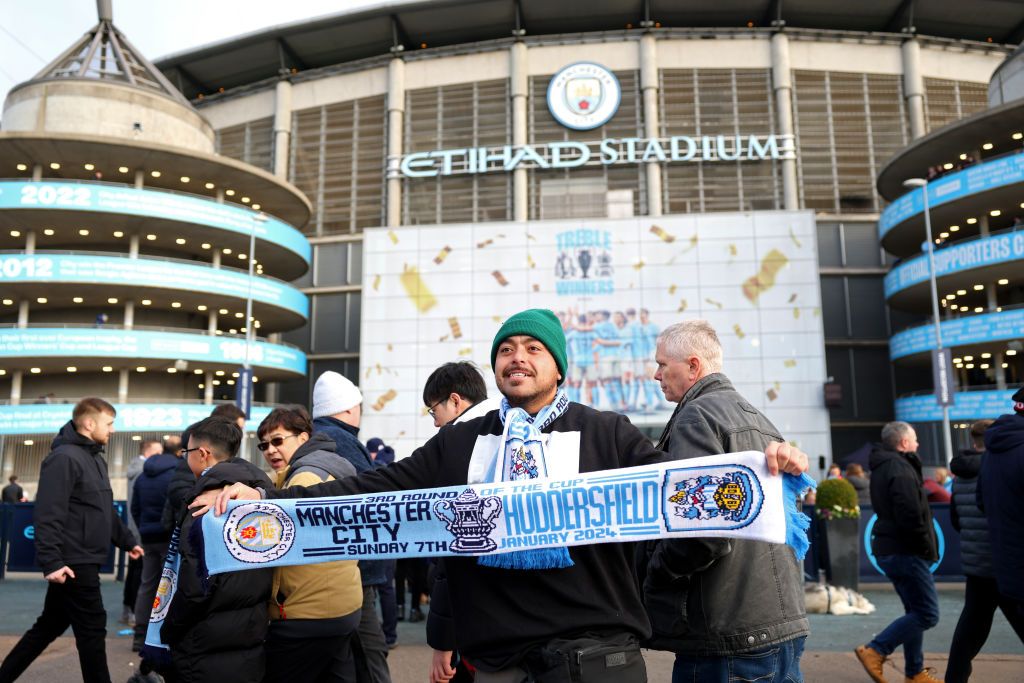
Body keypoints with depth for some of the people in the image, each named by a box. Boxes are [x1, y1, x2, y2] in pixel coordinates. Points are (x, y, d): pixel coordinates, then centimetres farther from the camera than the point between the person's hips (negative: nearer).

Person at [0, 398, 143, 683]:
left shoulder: (96, 459, 16)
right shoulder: (64, 457, -15)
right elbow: (48, 515, -21)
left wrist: (127, 540, 25)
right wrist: (51, 561, -25)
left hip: (85, 561, 9)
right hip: (74, 562, -9)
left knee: (50, 626, 17)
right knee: (92, 629, -1)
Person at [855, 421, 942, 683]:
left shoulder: (882, 467, 16)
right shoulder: (900, 468, -16)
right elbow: (911, 516, -23)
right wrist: (928, 547, -12)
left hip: (888, 550, 10)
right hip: (906, 551, -10)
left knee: (916, 611, 17)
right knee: (927, 614, -5)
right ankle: (875, 651, -8)